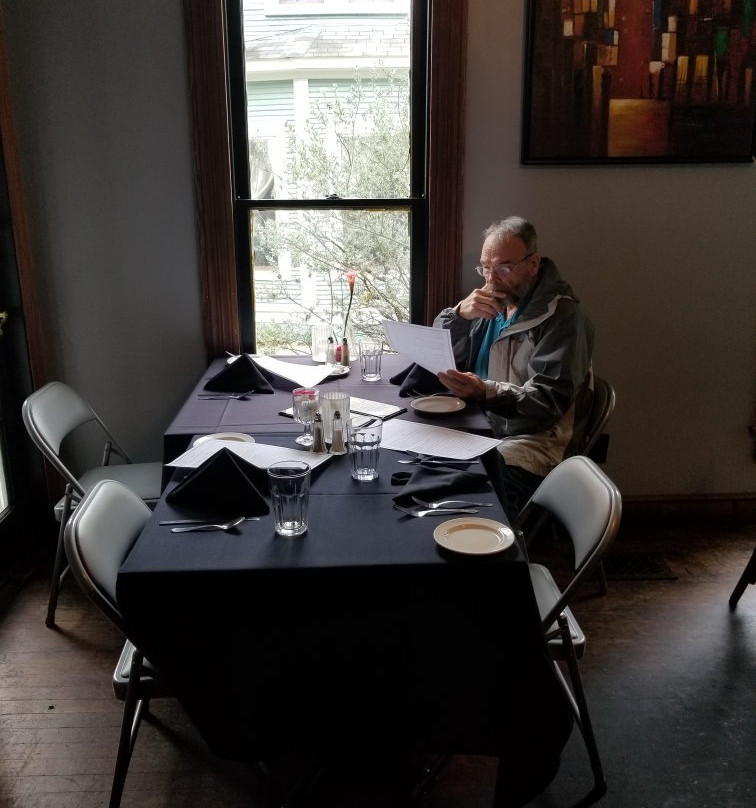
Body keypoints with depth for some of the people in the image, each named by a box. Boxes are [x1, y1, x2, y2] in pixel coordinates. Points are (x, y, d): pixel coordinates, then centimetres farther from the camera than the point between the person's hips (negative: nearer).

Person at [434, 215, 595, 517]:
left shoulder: (561, 315, -8)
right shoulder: (493, 303, 14)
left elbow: (551, 398, -17)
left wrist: (485, 392, -33)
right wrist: (459, 314, -9)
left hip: (533, 439, -7)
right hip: (481, 425, 7)